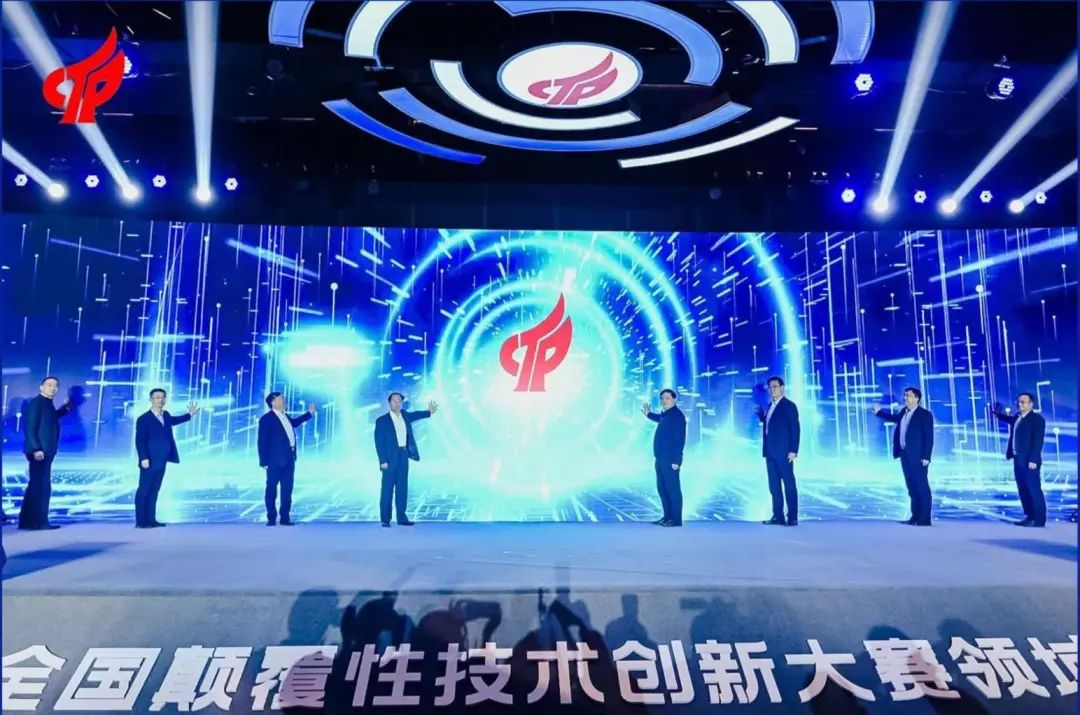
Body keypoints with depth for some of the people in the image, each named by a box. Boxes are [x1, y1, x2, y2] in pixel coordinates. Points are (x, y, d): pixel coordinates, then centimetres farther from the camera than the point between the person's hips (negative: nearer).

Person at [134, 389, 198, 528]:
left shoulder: (165, 415, 12)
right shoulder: (143, 419, -11)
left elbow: (172, 421, 36)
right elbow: (140, 441, -17)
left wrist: (190, 415, 39)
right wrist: (144, 458, -24)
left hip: (161, 461, 8)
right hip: (150, 462, -8)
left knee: (154, 490, 12)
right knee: (143, 491, -1)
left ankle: (151, 520, 18)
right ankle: (140, 522, 4)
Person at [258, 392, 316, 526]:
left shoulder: (286, 417, 14)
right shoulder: (266, 419, -9)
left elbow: (294, 422, 38)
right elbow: (262, 442, -12)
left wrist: (309, 413, 36)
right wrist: (264, 462, -15)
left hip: (289, 459, 7)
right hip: (275, 460, -7)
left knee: (287, 489, 9)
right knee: (272, 489, 3)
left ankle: (285, 517, 15)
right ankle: (271, 518, 11)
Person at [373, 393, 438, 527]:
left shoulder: (405, 415, 10)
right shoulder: (382, 420, -7)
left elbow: (415, 415, 33)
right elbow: (379, 442, -9)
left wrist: (429, 412, 32)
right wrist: (383, 460, -15)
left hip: (403, 456, 5)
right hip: (390, 457, -5)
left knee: (402, 487, 8)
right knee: (387, 488, -2)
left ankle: (401, 517, 15)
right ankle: (385, 520, 5)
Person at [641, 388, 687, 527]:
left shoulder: (677, 415, -15)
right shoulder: (665, 414, 13)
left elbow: (680, 440, -20)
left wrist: (676, 460, -23)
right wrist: (649, 414, 41)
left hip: (671, 460, -10)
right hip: (661, 458, 10)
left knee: (672, 489, -5)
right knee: (662, 488, 14)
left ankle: (676, 519, 1)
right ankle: (667, 516, 23)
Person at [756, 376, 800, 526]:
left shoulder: (789, 405, -5)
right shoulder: (769, 406, 16)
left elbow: (795, 429, -11)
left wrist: (793, 450, -16)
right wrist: (761, 414, 3)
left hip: (784, 452, -7)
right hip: (770, 452, 7)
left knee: (789, 484, -2)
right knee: (774, 485, 8)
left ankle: (792, 517, 2)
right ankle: (778, 516, 13)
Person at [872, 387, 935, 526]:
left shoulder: (925, 414, -9)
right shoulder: (904, 412, 12)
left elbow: (929, 437, -13)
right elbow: (894, 418, 35)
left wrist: (926, 457, -18)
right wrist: (879, 412, 28)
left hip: (918, 456, -7)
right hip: (905, 455, 7)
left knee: (922, 487, -2)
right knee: (912, 488, 11)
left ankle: (925, 519, 2)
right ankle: (915, 516, 18)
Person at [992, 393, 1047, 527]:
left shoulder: (1037, 419, -9)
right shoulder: (1017, 418, 13)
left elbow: (1038, 441, -16)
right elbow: (1009, 419, 40)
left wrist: (1033, 460, -22)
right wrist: (997, 413, 28)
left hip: (1030, 461, -8)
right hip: (1018, 460, 8)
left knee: (1034, 489, -4)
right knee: (1023, 490, 12)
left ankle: (1040, 520, 1)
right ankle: (1029, 517, 19)